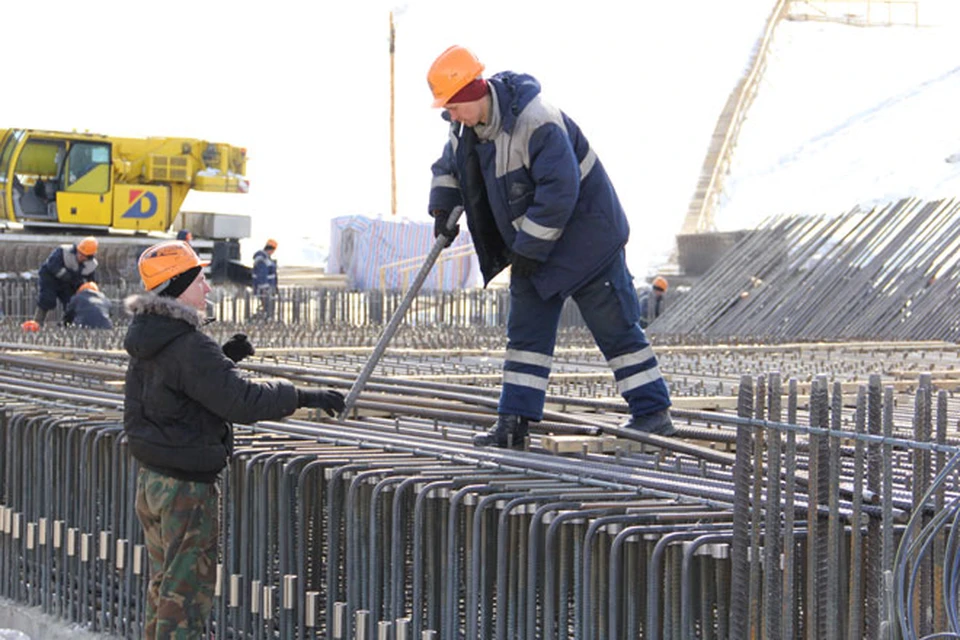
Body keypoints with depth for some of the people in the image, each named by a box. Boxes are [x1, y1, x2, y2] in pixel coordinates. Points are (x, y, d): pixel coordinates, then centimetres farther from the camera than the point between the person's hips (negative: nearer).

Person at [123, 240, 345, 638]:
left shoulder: (148, 338, 8)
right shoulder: (188, 346, -22)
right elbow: (241, 400, -26)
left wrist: (223, 358, 8)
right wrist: (302, 397, -20)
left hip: (151, 479, 9)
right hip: (187, 486, -9)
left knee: (164, 586, 19)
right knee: (187, 590, -2)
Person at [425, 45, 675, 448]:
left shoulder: (536, 122, -28)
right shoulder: (466, 127, 0)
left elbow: (559, 190, -30)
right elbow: (449, 167, 20)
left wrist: (530, 248, -24)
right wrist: (442, 208, 2)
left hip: (582, 233, -8)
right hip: (532, 244, 9)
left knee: (613, 324, -3)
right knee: (526, 329, 5)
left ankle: (653, 413, 5)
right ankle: (514, 422, 7)